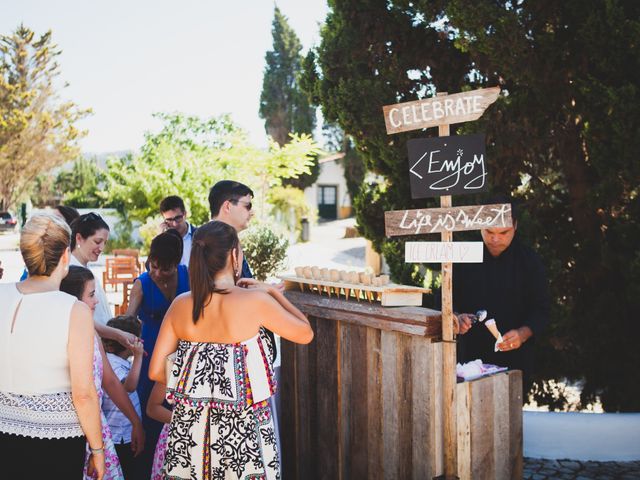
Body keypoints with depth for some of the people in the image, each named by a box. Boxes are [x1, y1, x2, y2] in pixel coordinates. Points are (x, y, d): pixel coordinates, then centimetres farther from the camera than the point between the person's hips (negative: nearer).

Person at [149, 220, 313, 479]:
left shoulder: (180, 304, -2)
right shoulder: (255, 301, -13)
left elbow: (156, 371, 1)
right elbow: (306, 333, 1)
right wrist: (272, 291, 8)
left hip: (188, 427, 4)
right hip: (240, 428, -3)